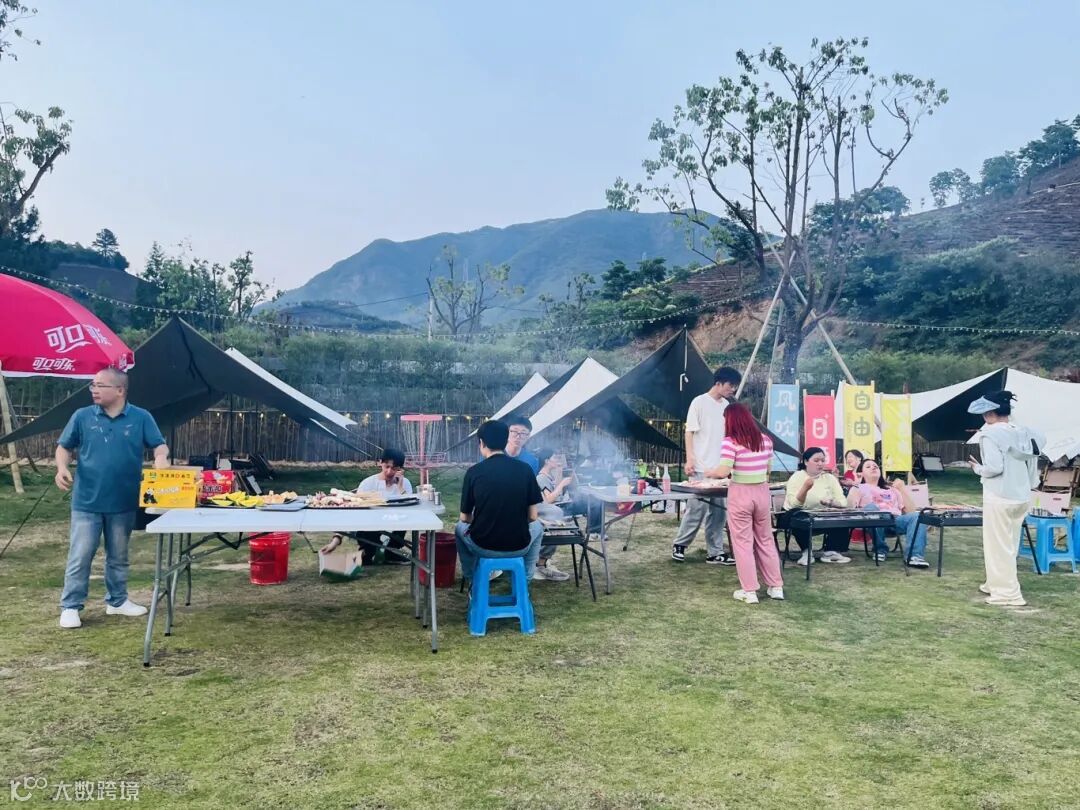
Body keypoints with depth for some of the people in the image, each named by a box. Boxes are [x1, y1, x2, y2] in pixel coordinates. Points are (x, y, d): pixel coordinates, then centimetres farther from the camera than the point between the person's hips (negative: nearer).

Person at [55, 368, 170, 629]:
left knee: (118, 557, 15)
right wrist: (62, 468, -12)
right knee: (79, 557, 1)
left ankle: (117, 601, 29)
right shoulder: (82, 416, -1)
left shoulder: (141, 418, -2)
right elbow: (64, 447, 7)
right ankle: (70, 607, 12)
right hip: (87, 502, -1)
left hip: (124, 503, 1)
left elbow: (159, 445, -2)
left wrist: (161, 458, -24)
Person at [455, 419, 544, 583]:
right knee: (537, 526, 33)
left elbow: (465, 518, 2)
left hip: (482, 547, 0)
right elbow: (533, 516, 0)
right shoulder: (525, 469, -4)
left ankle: (472, 580, 35)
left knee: (460, 527, 32)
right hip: (519, 547, 0)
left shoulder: (473, 472, -6)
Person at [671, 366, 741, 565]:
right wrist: (690, 459, -17)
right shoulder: (699, 402, -8)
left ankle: (715, 553, 14)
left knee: (718, 511, 8)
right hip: (701, 468, -7)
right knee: (696, 509, -4)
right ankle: (679, 545, 14)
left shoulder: (726, 405, 12)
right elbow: (689, 432, -9)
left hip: (720, 468, 7)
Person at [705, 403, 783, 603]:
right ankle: (776, 586, 23)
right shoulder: (765, 440, 4)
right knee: (765, 540, 18)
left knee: (743, 542, 5)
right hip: (762, 492, 5)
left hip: (740, 494, -5)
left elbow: (723, 471, -19)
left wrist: (709, 472, 0)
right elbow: (767, 470, 10)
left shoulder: (731, 442, -13)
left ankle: (749, 591, 8)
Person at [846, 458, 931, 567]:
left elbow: (910, 511, 20)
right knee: (871, 507, -37)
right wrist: (857, 482, 1)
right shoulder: (859, 488, 22)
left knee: (916, 516, -27)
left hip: (896, 520, 3)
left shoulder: (891, 488, 32)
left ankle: (915, 556, -41)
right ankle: (880, 549, -20)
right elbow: (850, 507, 0)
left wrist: (902, 489, 12)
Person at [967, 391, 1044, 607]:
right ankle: (996, 583, 31)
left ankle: (1008, 593, 4)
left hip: (1000, 498, -7)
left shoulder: (990, 433, -15)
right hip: (1022, 496, 7)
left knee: (999, 545, 2)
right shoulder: (1023, 432, 5)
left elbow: (994, 468, -21)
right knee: (1009, 544, 18)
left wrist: (978, 468, -1)